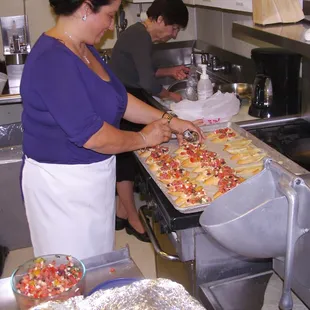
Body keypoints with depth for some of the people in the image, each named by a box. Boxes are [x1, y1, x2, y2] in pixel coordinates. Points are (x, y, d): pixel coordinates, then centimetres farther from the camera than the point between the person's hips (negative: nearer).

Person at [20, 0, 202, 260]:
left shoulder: (85, 49, 5)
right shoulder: (53, 61, -25)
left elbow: (119, 100, 13)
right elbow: (91, 136, -27)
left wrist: (169, 120, 7)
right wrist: (144, 138, -12)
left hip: (92, 175, 9)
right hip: (63, 183, -9)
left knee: (98, 262, 23)